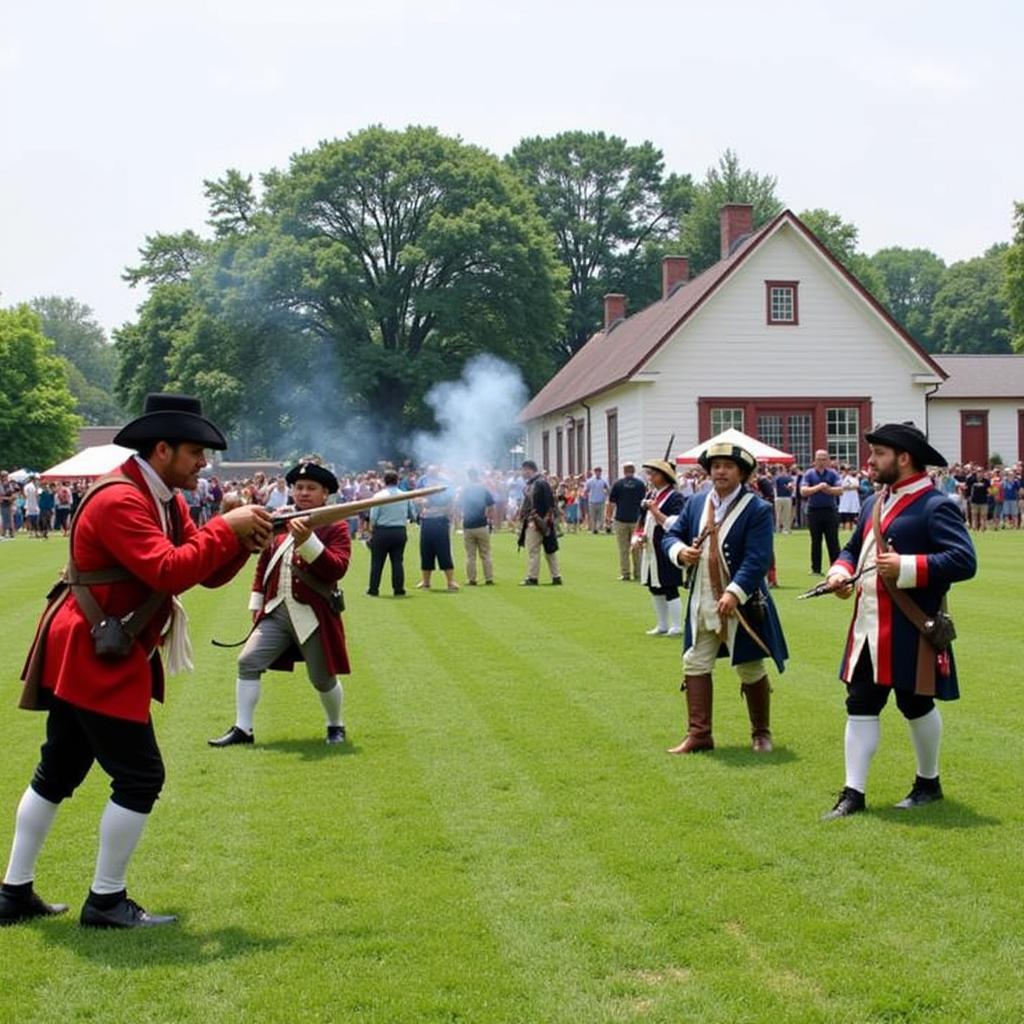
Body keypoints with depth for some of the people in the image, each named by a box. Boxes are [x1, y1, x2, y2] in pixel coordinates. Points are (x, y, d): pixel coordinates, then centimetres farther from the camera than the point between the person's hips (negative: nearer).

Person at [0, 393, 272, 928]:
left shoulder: (166, 501, 11)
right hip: (92, 657, -11)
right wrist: (226, 528, -23)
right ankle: (106, 901, 5)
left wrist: (243, 543, -9)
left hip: (93, 657, 11)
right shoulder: (118, 500, -21)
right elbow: (169, 571, -31)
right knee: (140, 777, -7)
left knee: (57, 773, 16)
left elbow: (208, 574, 10)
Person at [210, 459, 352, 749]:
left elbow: (337, 569, -20)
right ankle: (242, 729, 2)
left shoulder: (336, 528, -5)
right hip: (276, 612, 4)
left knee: (323, 678, 7)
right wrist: (256, 602, 13)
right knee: (248, 662, -6)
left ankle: (336, 727, 32)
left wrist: (308, 540, -31)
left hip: (314, 615, -4)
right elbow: (264, 563, 16)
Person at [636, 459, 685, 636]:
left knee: (669, 589, -4)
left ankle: (676, 627, 3)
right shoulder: (650, 495, 12)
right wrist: (638, 537, 4)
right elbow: (643, 521, 20)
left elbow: (675, 525, -21)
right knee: (655, 588, 14)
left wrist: (656, 511, -24)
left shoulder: (675, 498, -13)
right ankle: (662, 626, 25)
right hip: (650, 550, 8)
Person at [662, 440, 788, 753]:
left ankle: (761, 733, 25)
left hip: (743, 605, -5)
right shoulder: (696, 503, 6)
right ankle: (699, 734, 11)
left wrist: (734, 593, -28)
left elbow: (757, 560, -18)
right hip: (702, 604, 5)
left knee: (751, 670, 7)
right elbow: (671, 536, 12)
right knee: (695, 665, 3)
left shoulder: (758, 510, -10)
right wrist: (680, 552, -12)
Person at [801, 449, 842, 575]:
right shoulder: (809, 474, 3)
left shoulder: (833, 474, 3)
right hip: (814, 511, 1)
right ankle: (816, 569, 11)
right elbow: (803, 491, -9)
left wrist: (828, 489, -24)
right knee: (815, 542, 6)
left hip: (830, 510, 0)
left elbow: (840, 490, -8)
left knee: (833, 541, -1)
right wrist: (818, 487, -21)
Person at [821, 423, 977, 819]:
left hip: (910, 631, -7)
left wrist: (907, 567, -26)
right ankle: (853, 793, 10)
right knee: (860, 705, 5)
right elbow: (853, 548, 24)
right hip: (868, 627, 7)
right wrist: (841, 571, 1)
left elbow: (964, 560, -21)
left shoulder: (935, 506, -12)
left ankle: (928, 783, 30)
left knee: (916, 705, 9)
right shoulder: (874, 503, 13)